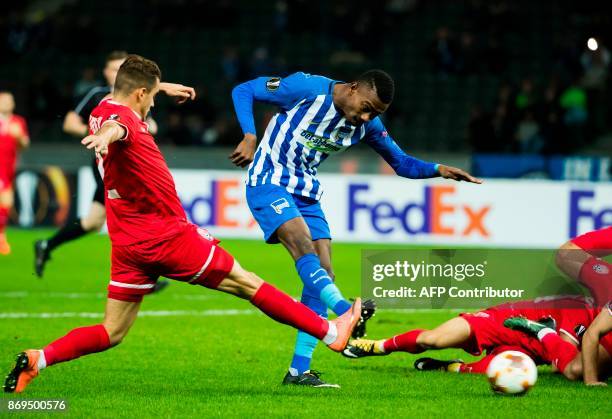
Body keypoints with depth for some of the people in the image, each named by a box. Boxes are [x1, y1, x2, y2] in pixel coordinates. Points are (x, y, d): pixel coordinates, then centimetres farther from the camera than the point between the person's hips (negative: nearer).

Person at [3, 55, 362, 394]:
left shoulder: (102, 110, 9)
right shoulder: (123, 117, -18)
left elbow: (116, 99, 36)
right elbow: (115, 126, -44)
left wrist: (158, 87, 49)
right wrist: (107, 135, -68)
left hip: (129, 245, 8)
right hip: (169, 237, -8)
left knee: (112, 333, 9)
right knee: (248, 284, 4)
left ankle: (37, 360, -9)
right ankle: (331, 332, 12)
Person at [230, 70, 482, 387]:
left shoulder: (368, 124, 0)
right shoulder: (307, 89, -17)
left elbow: (402, 163, 8)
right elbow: (243, 91, -10)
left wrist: (438, 170, -11)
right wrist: (250, 137, -24)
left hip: (306, 193, 6)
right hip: (268, 182, -6)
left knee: (322, 274, -5)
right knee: (304, 245, -29)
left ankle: (299, 371, -3)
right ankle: (346, 312, -52)